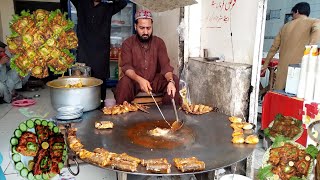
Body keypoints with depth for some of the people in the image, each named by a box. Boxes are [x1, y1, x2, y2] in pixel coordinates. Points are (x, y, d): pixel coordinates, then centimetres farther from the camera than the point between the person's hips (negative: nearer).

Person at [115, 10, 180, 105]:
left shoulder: (159, 42, 1)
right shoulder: (128, 43, -4)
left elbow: (165, 65, -10)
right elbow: (126, 66, -15)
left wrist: (171, 81, -32)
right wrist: (139, 79, -37)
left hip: (155, 81, 2)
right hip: (135, 81, -2)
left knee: (173, 79, -22)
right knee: (125, 81, -33)